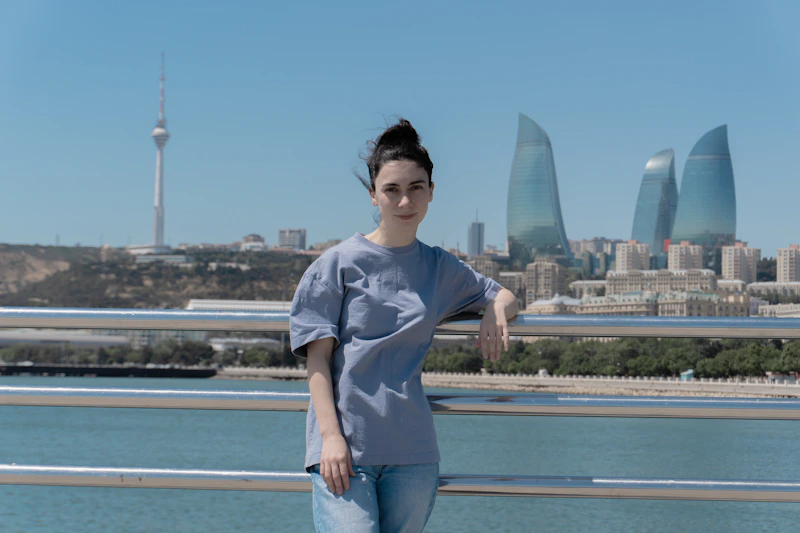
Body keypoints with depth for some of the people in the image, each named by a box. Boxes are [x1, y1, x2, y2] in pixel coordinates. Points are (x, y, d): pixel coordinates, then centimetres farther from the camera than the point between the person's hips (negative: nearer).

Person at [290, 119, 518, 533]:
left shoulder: (441, 269, 14)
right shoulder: (339, 264, 2)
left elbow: (503, 296, 29)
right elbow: (317, 358, -1)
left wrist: (496, 312, 4)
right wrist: (330, 435, -12)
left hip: (412, 451, 4)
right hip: (344, 445, -4)